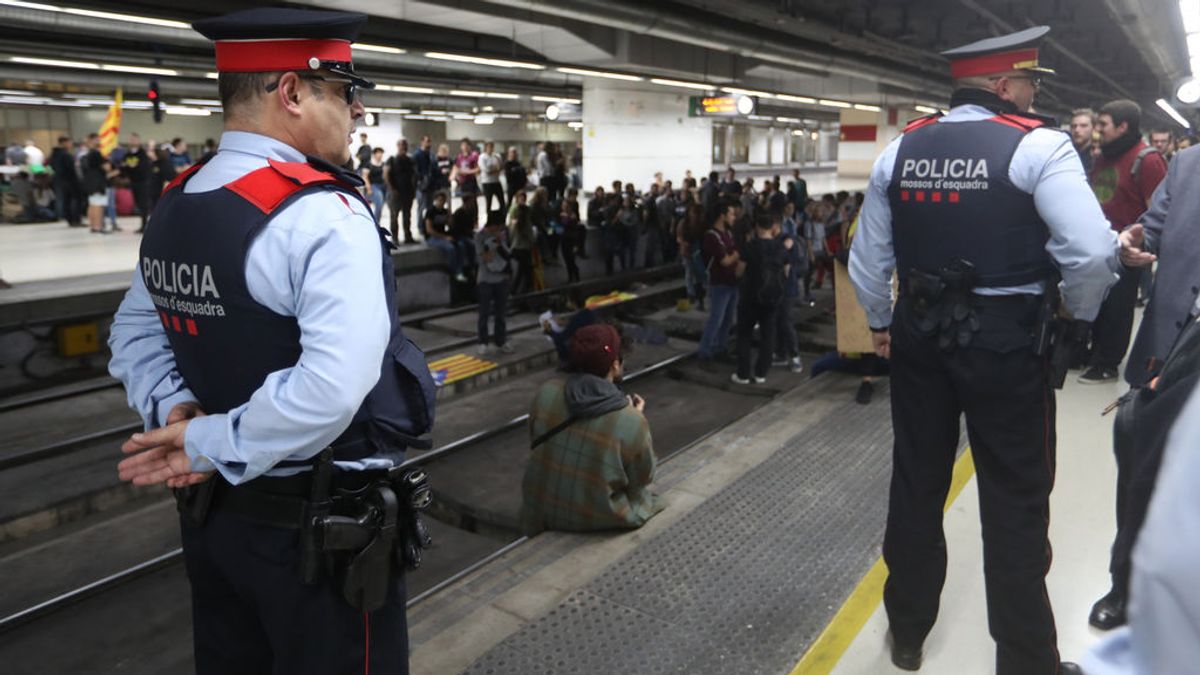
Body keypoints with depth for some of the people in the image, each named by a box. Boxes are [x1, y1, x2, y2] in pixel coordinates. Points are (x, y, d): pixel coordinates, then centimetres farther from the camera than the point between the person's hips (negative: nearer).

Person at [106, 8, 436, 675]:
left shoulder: (172, 207, 4)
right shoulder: (324, 215, -22)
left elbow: (134, 335, 15)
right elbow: (333, 388, -31)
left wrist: (175, 410, 0)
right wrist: (211, 445, -18)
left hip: (214, 512, 8)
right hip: (321, 527, -8)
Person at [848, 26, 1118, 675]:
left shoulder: (900, 150, 4)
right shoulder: (1037, 144, -10)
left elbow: (867, 258, 9)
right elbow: (1093, 251, -20)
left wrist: (881, 324, 22)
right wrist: (1076, 316, -1)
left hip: (918, 332, 5)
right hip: (1006, 340, -4)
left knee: (916, 481, 16)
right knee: (1015, 500, 8)